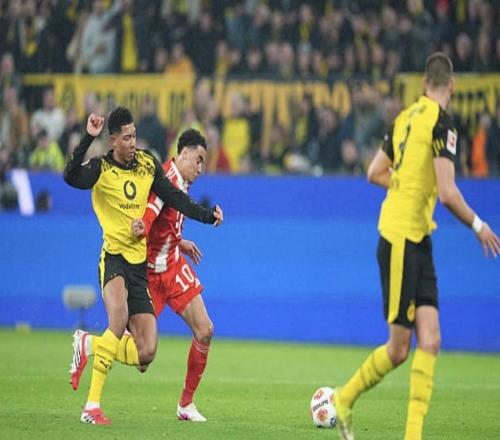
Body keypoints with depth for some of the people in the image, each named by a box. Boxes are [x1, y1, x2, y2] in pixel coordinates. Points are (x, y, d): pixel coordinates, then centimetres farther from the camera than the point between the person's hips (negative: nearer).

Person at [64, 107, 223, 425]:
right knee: (120, 318, -35)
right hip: (114, 258, -5)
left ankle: (88, 345, 23)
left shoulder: (148, 164, 7)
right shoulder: (101, 169, -7)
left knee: (146, 354, -1)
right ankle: (92, 406, -27)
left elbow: (174, 197, 15)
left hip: (140, 264, 5)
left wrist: (208, 216, 6)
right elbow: (72, 177, -27)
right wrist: (88, 139, -34)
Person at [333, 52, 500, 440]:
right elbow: (448, 193, -19)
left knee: (430, 340, 0)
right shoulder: (442, 123, -13)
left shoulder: (406, 117, 10)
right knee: (399, 348, 0)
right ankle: (344, 400, 18)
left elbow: (375, 172, 20)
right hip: (401, 240, -8)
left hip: (418, 242, 8)